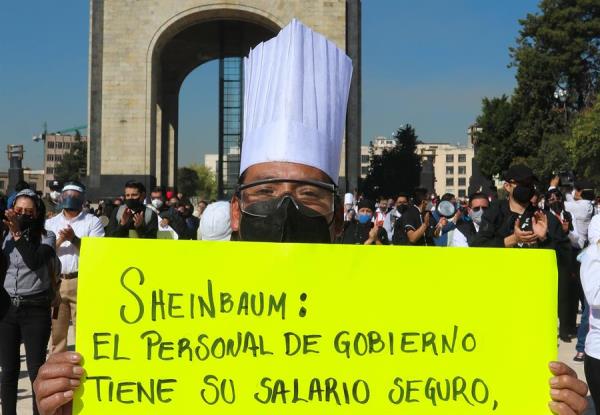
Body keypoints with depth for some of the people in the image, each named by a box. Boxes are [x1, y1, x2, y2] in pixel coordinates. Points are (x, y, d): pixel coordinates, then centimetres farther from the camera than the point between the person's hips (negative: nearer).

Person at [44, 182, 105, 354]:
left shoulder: (93, 222, 4)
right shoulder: (50, 223, 15)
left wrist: (74, 239, -15)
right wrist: (60, 240, -9)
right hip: (55, 281, 4)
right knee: (56, 330, 10)